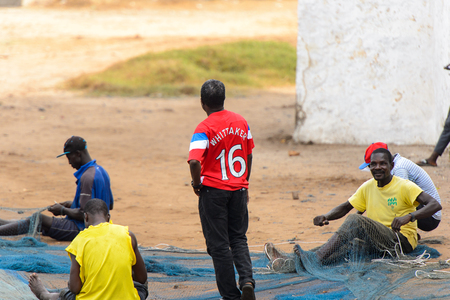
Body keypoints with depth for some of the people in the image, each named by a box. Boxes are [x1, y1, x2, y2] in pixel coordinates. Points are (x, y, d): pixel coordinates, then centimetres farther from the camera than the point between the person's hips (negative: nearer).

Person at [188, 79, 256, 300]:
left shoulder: (204, 129, -15)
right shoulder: (241, 122, 3)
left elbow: (194, 161, -27)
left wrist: (196, 184, -9)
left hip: (213, 191, -5)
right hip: (238, 189, 5)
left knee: (219, 245, 4)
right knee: (238, 239, 16)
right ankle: (247, 280, -6)